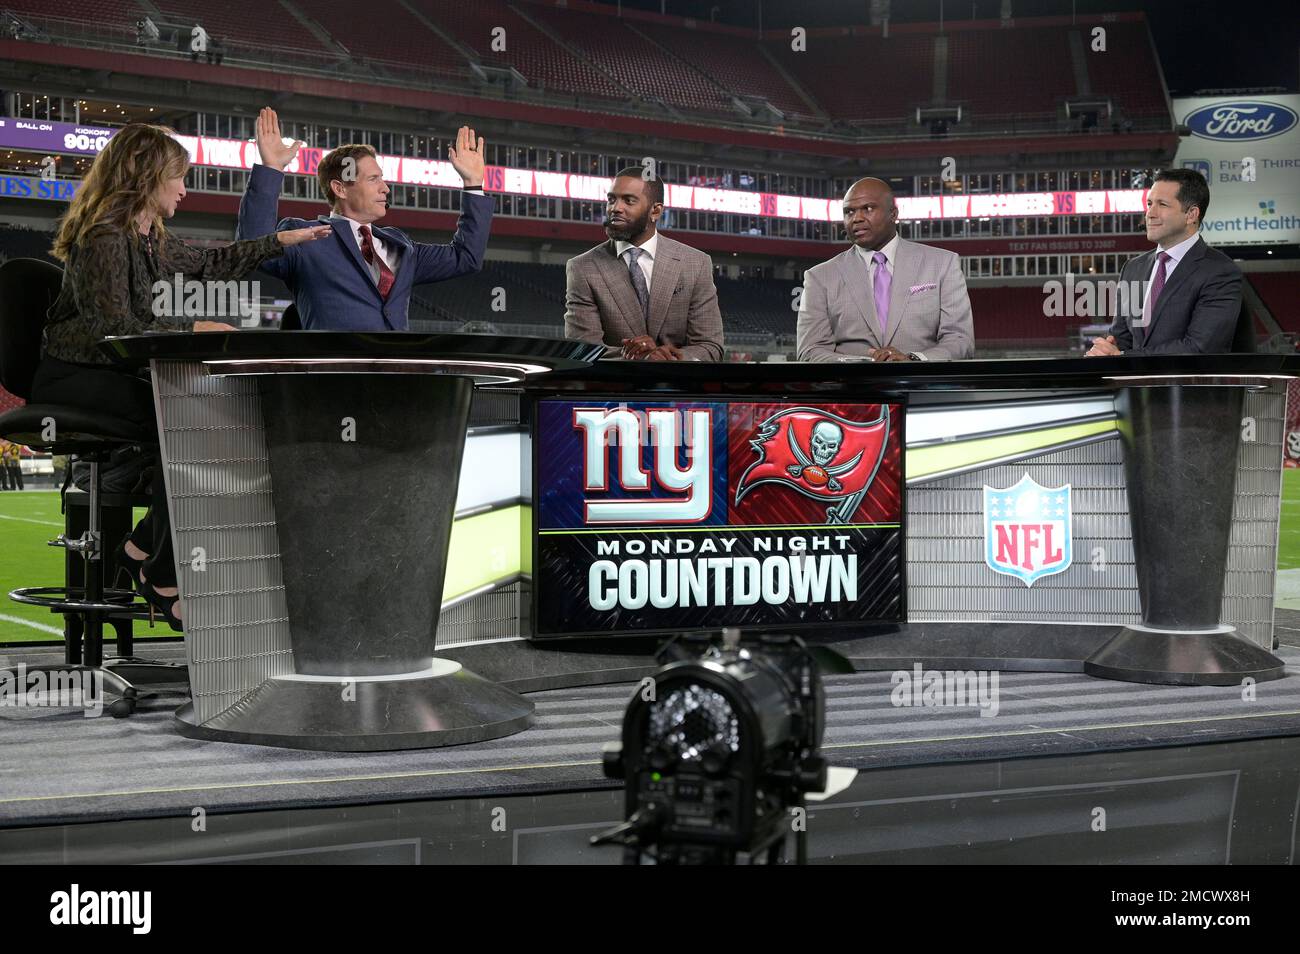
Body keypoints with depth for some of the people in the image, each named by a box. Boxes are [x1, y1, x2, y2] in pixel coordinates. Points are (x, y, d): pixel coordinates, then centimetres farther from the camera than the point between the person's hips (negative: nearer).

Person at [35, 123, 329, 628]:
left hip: (112, 374, 9)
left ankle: (142, 549, -6)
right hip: (70, 378, -9)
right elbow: (114, 329, -21)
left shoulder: (151, 238, 14)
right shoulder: (103, 237, -15)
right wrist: (193, 331, -22)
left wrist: (282, 241, 30)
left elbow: (208, 262, 30)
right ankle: (162, 576, -20)